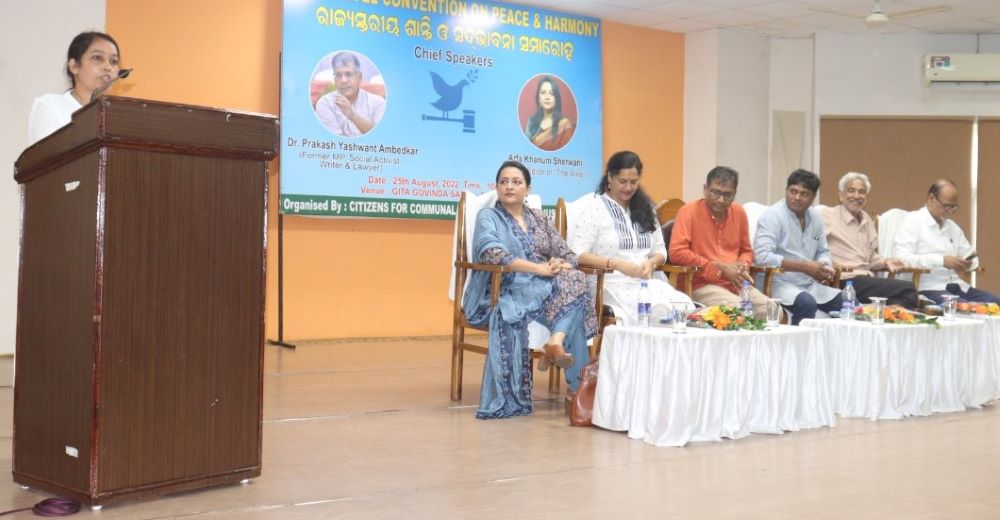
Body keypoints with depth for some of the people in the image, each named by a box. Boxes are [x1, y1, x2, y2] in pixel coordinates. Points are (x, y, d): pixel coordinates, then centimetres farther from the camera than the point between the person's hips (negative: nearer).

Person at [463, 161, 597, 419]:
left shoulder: (539, 219, 20)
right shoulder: (488, 217, 4)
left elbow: (568, 255, 14)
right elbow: (492, 254, -17)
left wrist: (560, 266, -13)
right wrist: (540, 268, -21)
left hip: (544, 289, 5)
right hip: (505, 290, -5)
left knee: (575, 281, -27)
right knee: (567, 290, -32)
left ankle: (556, 342, -43)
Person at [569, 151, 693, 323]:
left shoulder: (645, 208, 20)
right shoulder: (593, 207, 1)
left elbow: (660, 251, 22)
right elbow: (578, 254, -7)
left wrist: (651, 263, -2)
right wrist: (617, 264, -18)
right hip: (612, 284, -5)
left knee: (683, 304, -26)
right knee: (658, 307, -33)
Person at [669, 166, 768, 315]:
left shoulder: (739, 213, 12)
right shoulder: (689, 212, -4)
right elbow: (677, 253, -14)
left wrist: (742, 266, 1)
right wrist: (720, 269, -11)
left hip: (736, 284, 6)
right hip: (701, 285, -5)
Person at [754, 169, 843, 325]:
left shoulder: (815, 216, 12)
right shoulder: (772, 215, -9)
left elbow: (822, 251, 21)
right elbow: (762, 256, -20)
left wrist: (826, 267, -4)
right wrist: (804, 266, -20)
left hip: (811, 284, 7)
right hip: (779, 283, -7)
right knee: (807, 303, -33)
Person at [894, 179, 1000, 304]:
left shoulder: (952, 226, 20)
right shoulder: (912, 221, -1)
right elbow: (902, 257, -14)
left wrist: (968, 262, -2)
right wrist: (941, 261, -22)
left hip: (956, 285, 7)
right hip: (928, 288, -7)